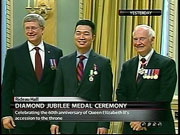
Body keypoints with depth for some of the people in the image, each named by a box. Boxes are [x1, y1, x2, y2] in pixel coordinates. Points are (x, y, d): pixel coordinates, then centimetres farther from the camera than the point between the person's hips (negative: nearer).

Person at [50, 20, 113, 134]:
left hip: (91, 124, -3)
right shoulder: (64, 62, 7)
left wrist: (103, 124, -10)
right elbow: (57, 93, 7)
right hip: (67, 124, 3)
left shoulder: (103, 63, -3)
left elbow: (106, 97, -5)